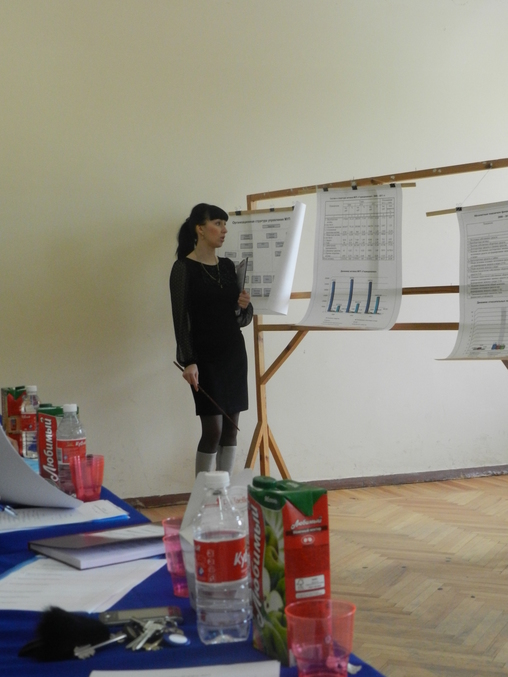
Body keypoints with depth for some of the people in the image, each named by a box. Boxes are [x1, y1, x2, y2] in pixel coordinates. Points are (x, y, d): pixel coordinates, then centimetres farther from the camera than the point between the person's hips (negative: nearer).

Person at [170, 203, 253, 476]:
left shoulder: (228, 266, 11)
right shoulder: (184, 268, -7)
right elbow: (181, 319, -13)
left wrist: (245, 306, -6)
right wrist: (189, 361, -22)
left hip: (234, 353, 6)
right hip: (205, 357, -6)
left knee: (231, 428, 6)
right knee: (213, 430, -8)